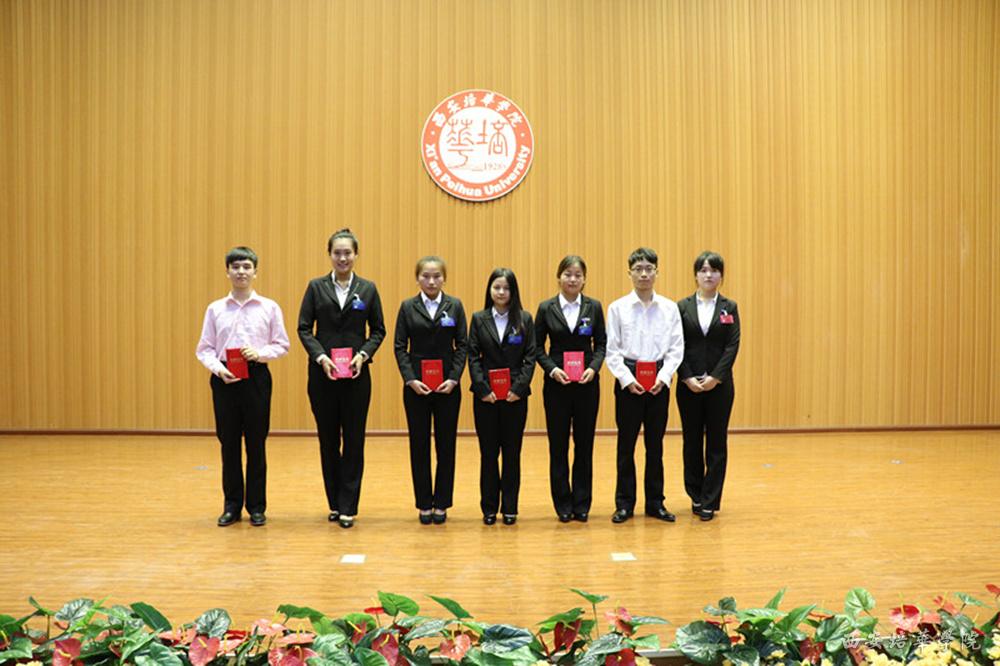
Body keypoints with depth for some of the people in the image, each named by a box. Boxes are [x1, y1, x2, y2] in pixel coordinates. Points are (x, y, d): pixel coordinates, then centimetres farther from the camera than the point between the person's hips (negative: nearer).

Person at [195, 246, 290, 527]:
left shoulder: (269, 308, 3)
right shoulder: (215, 309, 6)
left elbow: (281, 345, 4)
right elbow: (204, 348, 5)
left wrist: (260, 353, -14)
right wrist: (218, 368, -13)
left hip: (256, 376, -1)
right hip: (224, 378, 1)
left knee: (256, 443, 3)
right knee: (229, 442, 6)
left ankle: (256, 506, 13)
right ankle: (232, 505, 17)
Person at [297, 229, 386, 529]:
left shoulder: (367, 289, 4)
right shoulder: (316, 287, 3)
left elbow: (378, 330, 6)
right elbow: (304, 328, 1)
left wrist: (363, 354, -11)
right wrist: (320, 357, -13)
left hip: (356, 374, 0)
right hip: (322, 374, 0)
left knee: (354, 439, 0)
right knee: (328, 439, 7)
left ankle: (348, 507, 6)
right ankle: (334, 503, 19)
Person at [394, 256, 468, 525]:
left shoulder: (455, 306, 3)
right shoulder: (408, 307, 2)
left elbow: (463, 345, 1)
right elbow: (400, 347, 0)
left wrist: (454, 378, -10)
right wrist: (410, 379, -11)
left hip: (447, 385, 0)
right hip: (416, 386, 0)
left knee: (446, 445, 4)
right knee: (419, 445, 4)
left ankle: (441, 503, 14)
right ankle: (424, 504, 13)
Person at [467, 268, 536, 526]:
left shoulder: (524, 319, 3)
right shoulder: (479, 319, 4)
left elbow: (530, 357, -1)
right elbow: (473, 357, 0)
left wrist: (519, 387, -12)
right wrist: (482, 389, -10)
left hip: (515, 395, 0)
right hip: (486, 395, 0)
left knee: (512, 452, 5)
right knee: (488, 452, 4)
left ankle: (510, 508, 12)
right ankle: (489, 508, 12)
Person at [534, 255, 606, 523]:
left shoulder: (594, 307, 2)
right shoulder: (546, 308, 0)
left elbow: (601, 344, 5)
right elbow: (538, 347, 3)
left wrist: (593, 367, -12)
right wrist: (552, 369, -13)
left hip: (587, 383, 1)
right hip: (556, 384, -1)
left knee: (584, 444, 5)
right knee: (558, 445, 3)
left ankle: (581, 504, 15)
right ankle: (563, 504, 13)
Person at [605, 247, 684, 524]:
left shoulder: (670, 308, 4)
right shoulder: (618, 308, 0)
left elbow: (677, 348, 2)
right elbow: (612, 349, -2)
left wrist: (663, 376, -10)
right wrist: (627, 379, -12)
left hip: (659, 380, 1)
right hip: (628, 379, -1)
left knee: (656, 443, 8)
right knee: (626, 442, 3)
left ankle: (655, 502, 16)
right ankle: (624, 504, 11)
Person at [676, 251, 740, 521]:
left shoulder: (729, 307, 4)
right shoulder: (683, 306, 3)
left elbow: (732, 346, -4)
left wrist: (715, 378, -14)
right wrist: (687, 378, -12)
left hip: (719, 384, 0)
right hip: (689, 384, 0)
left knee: (716, 443, 2)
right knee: (692, 441, 7)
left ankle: (710, 501, 8)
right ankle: (696, 496, 19)